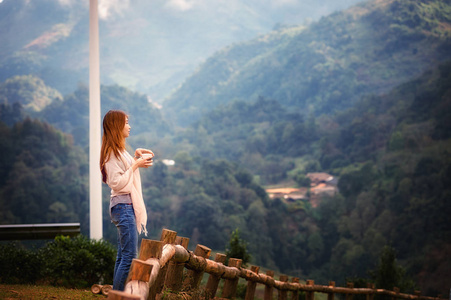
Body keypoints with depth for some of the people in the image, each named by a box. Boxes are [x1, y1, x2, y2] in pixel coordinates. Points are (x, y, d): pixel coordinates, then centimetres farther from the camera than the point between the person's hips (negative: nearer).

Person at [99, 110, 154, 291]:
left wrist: (136, 157, 14)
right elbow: (116, 183, -20)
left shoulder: (119, 151, 17)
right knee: (129, 257, -12)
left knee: (122, 256, 11)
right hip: (123, 206, -10)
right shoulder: (112, 152, -13)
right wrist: (135, 165, -16)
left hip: (128, 206, 10)